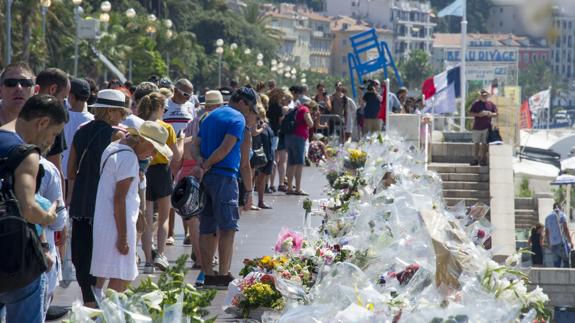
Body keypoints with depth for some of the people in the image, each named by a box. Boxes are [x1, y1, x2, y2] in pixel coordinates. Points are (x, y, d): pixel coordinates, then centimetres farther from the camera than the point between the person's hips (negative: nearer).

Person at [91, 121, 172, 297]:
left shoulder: (113, 147, 14)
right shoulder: (128, 157, -16)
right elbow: (119, 199, -19)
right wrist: (123, 237, -18)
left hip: (101, 222, 10)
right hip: (117, 225, -10)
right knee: (120, 279, -6)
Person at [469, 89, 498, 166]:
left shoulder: (491, 104, 8)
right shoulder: (476, 104, 5)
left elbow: (496, 114, 9)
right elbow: (470, 113, 2)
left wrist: (491, 114, -13)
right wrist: (478, 114, -14)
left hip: (487, 127, 0)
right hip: (477, 127, 0)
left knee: (485, 144, 1)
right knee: (476, 143, 2)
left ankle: (483, 159, 6)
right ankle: (475, 159, 8)